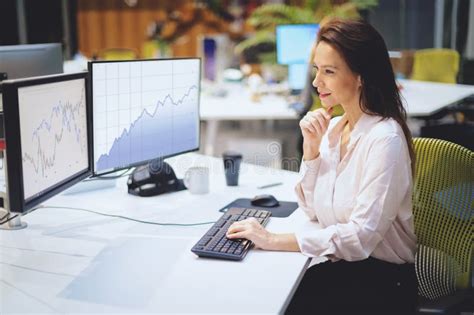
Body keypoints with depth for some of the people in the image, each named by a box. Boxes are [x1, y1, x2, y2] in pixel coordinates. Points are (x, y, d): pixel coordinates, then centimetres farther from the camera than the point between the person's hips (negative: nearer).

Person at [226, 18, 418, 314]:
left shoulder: (385, 139, -20)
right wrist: (311, 149, -8)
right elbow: (314, 211, 5)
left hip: (381, 280, -6)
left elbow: (362, 236, -25)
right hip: (342, 266, 6)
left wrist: (274, 240, -26)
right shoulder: (332, 128, 3)